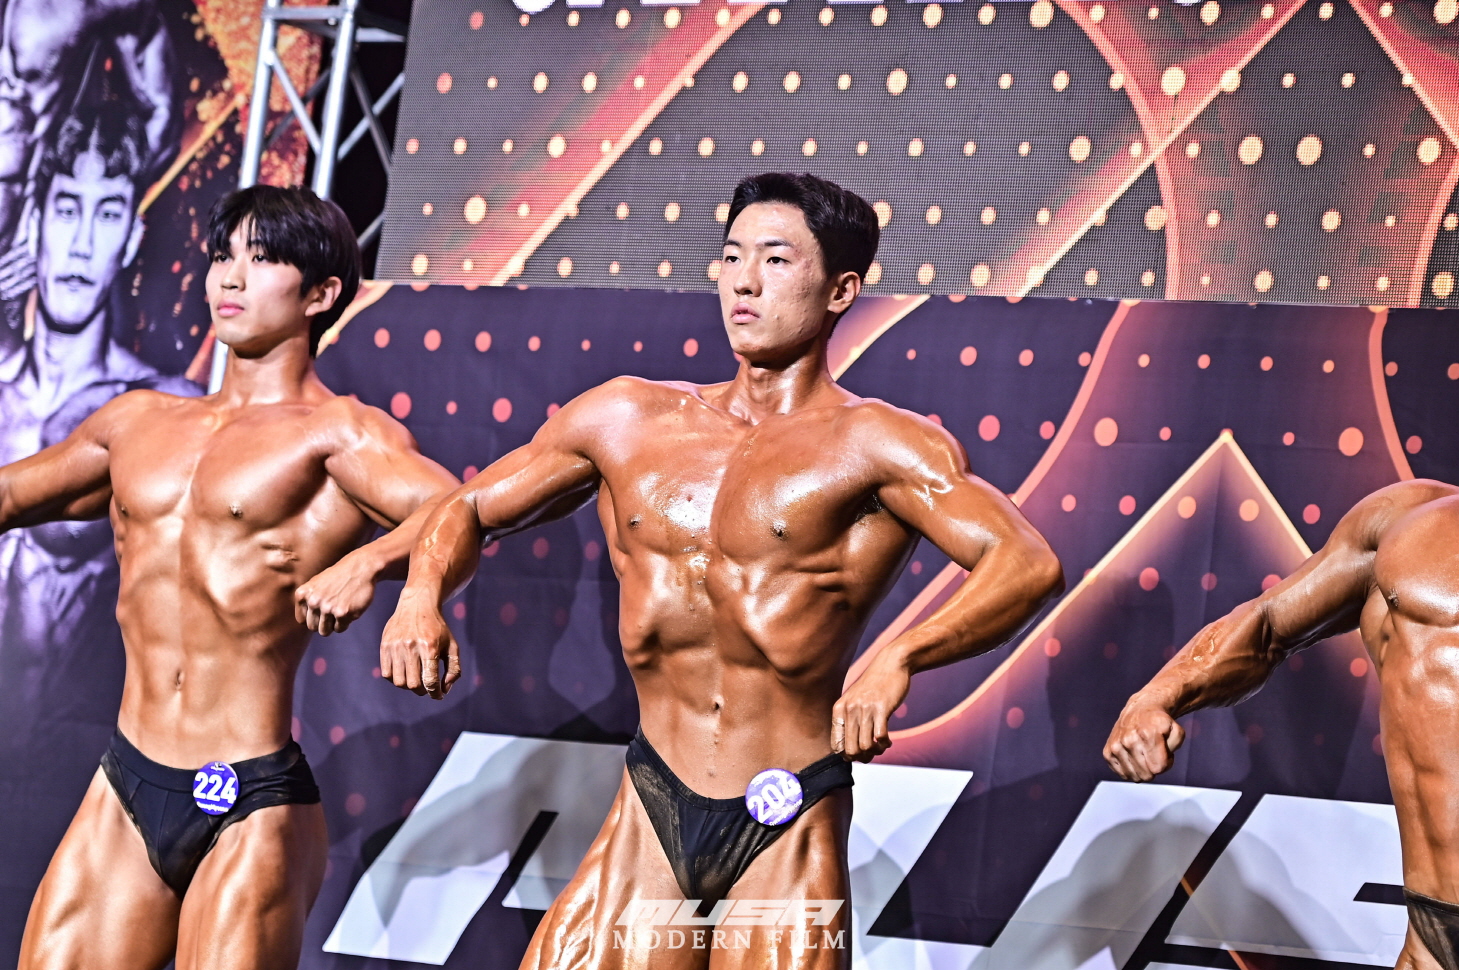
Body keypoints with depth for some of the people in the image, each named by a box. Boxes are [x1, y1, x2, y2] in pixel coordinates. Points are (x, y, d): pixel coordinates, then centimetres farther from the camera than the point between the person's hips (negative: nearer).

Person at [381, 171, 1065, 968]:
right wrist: (422, 596, -2)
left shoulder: (873, 443, -6)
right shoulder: (627, 419, 8)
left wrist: (899, 659, -33)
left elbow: (1029, 565, -19)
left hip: (788, 823, -3)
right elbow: (473, 507, 19)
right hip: (651, 813, 4)